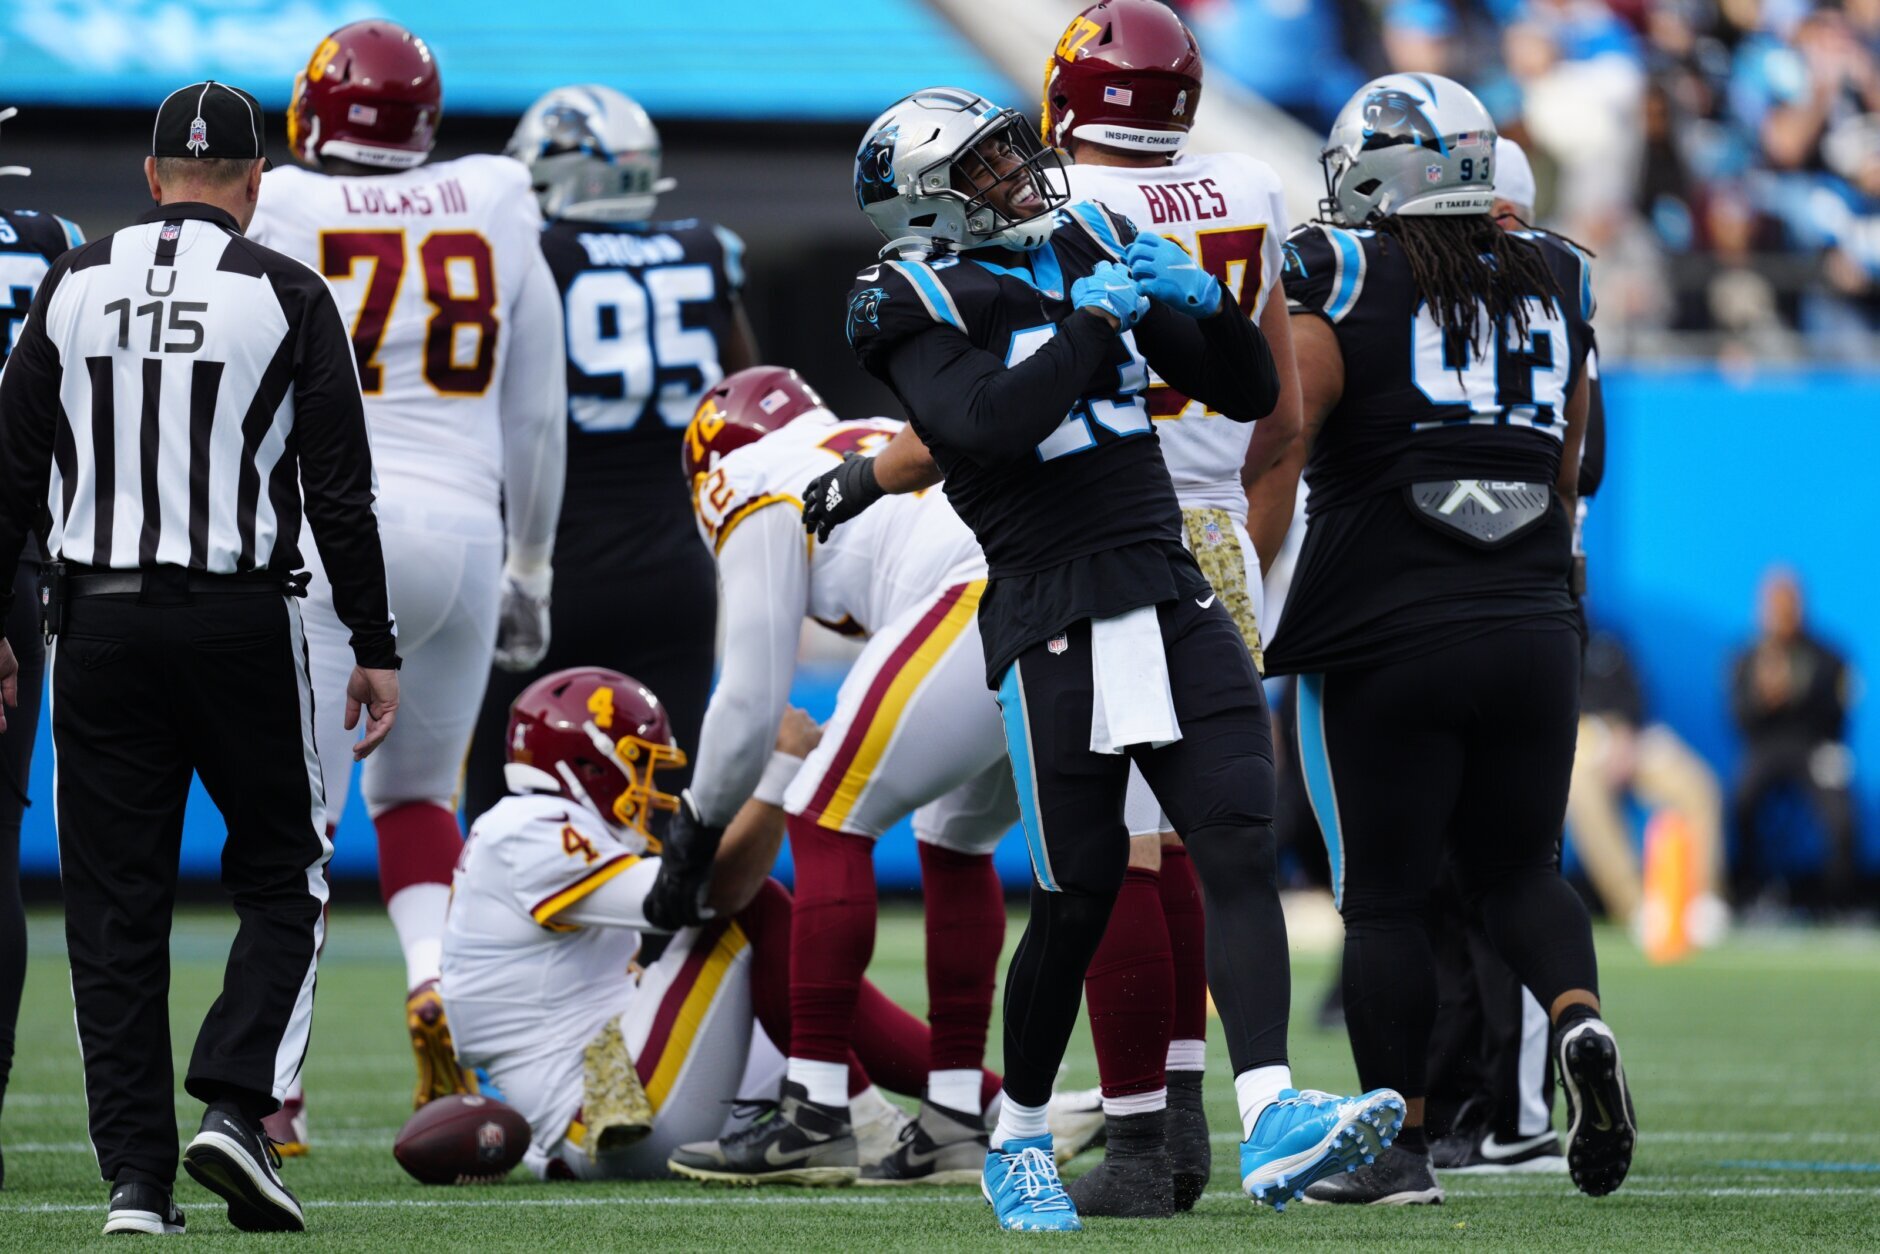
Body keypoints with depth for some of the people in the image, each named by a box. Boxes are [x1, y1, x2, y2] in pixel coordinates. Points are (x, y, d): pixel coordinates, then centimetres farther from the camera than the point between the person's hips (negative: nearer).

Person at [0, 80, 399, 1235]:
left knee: (117, 903, 5)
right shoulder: (288, 295, -2)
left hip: (99, 622, 2)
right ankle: (235, 1106, -8)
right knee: (283, 876, 12)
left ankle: (138, 1175, 0)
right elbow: (341, 489, -4)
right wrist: (376, 650, 1)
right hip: (241, 621, -2)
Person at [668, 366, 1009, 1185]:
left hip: (988, 604, -7)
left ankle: (817, 1110, 3)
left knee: (829, 826, 6)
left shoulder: (763, 499, 15)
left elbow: (752, 703, 14)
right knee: (956, 844, 22)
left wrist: (700, 827, 28)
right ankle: (957, 1120, 19)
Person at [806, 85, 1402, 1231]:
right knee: (1080, 896, 1)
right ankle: (1019, 1141, 22)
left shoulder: (1100, 248, 14)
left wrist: (1204, 303, -2)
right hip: (1055, 632, -5)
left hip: (1174, 605, 5)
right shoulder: (925, 306, -3)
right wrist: (1093, 320, -18)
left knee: (1241, 847, -11)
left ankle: (1271, 1124, -20)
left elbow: (1249, 395, 16)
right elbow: (989, 427, -23)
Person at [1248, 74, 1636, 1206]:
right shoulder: (1552, 289, 11)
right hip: (1534, 633, 4)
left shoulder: (1342, 294, -5)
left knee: (1384, 897, 5)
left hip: (1385, 637, -4)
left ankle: (1399, 1144, 6)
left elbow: (1271, 470, -8)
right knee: (1518, 866, 17)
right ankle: (1580, 1018, -11)